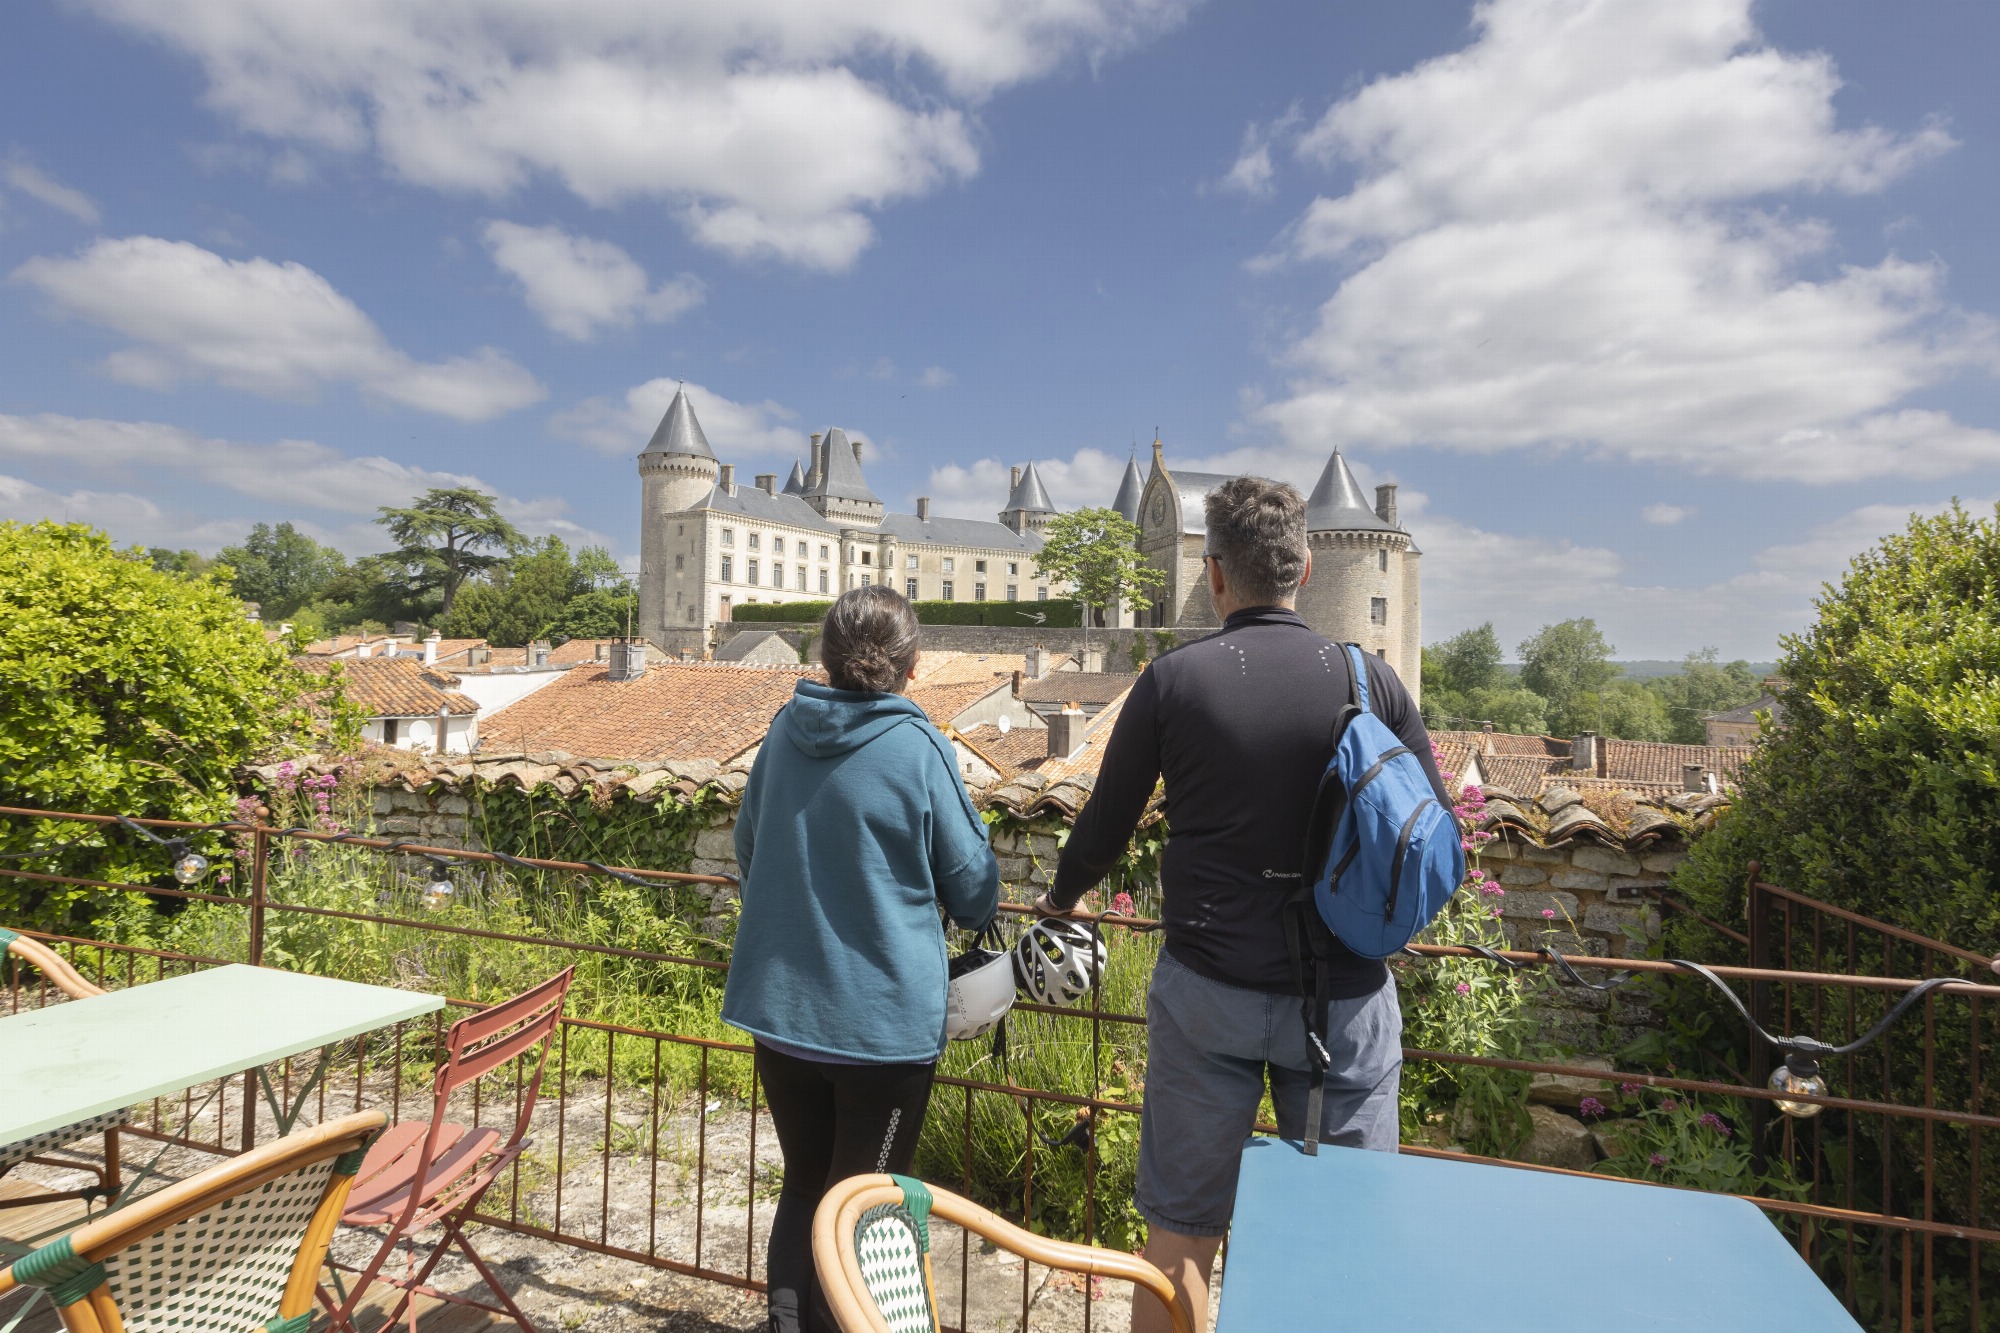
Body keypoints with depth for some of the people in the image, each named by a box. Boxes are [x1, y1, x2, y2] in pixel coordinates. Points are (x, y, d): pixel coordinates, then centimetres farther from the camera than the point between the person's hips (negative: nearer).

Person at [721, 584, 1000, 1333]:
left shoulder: (784, 732, -2)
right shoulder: (919, 749, -16)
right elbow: (974, 891, -7)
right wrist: (974, 909, 17)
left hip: (781, 1008, 5)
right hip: (886, 1016, -4)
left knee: (804, 1187, 23)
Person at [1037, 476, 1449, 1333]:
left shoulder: (1174, 679, -7)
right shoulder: (1371, 680, -4)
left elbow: (1102, 832, 1)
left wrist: (1058, 900, 21)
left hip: (1207, 988, -1)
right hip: (1345, 993, 1)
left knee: (1180, 1231, 15)